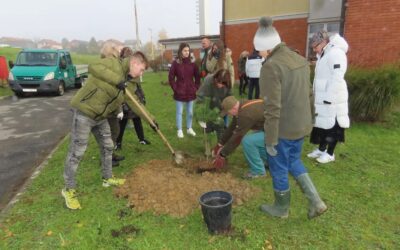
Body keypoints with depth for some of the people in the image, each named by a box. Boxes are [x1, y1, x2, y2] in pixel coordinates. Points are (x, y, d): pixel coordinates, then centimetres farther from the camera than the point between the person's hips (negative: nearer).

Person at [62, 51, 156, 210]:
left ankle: (108, 178, 36)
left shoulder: (127, 83, 10)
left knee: (107, 147, 17)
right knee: (77, 152, -2)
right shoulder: (113, 63, -12)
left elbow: (134, 104, 14)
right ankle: (69, 189, 13)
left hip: (100, 117, 9)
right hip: (84, 112, -9)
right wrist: (117, 79, -33)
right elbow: (93, 68, -30)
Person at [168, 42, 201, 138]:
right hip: (180, 92, -3)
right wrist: (175, 88, -7)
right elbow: (171, 77, -4)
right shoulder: (176, 63, -7)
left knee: (190, 111, 14)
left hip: (191, 91, 3)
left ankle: (189, 128, 29)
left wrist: (196, 87, 2)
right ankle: (179, 130, 19)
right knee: (179, 112, 7)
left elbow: (197, 76, 9)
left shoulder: (192, 63, 2)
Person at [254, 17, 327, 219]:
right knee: (294, 161, 26)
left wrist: (270, 141, -16)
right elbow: (309, 95, 12)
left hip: (283, 129, -8)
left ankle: (281, 208, 33)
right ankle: (315, 201, 23)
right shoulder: (299, 60, 4)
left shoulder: (271, 67, -22)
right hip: (301, 125, 8)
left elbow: (272, 108, -24)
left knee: (278, 168, 12)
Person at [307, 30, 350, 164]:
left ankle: (330, 154, 15)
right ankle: (321, 149, 31)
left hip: (332, 100, -10)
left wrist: (329, 98, -23)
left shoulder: (336, 53, -15)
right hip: (322, 99, 10)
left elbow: (337, 78, -22)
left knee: (332, 127, 3)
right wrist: (317, 96, 16)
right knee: (322, 124, 17)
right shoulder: (323, 55, 16)